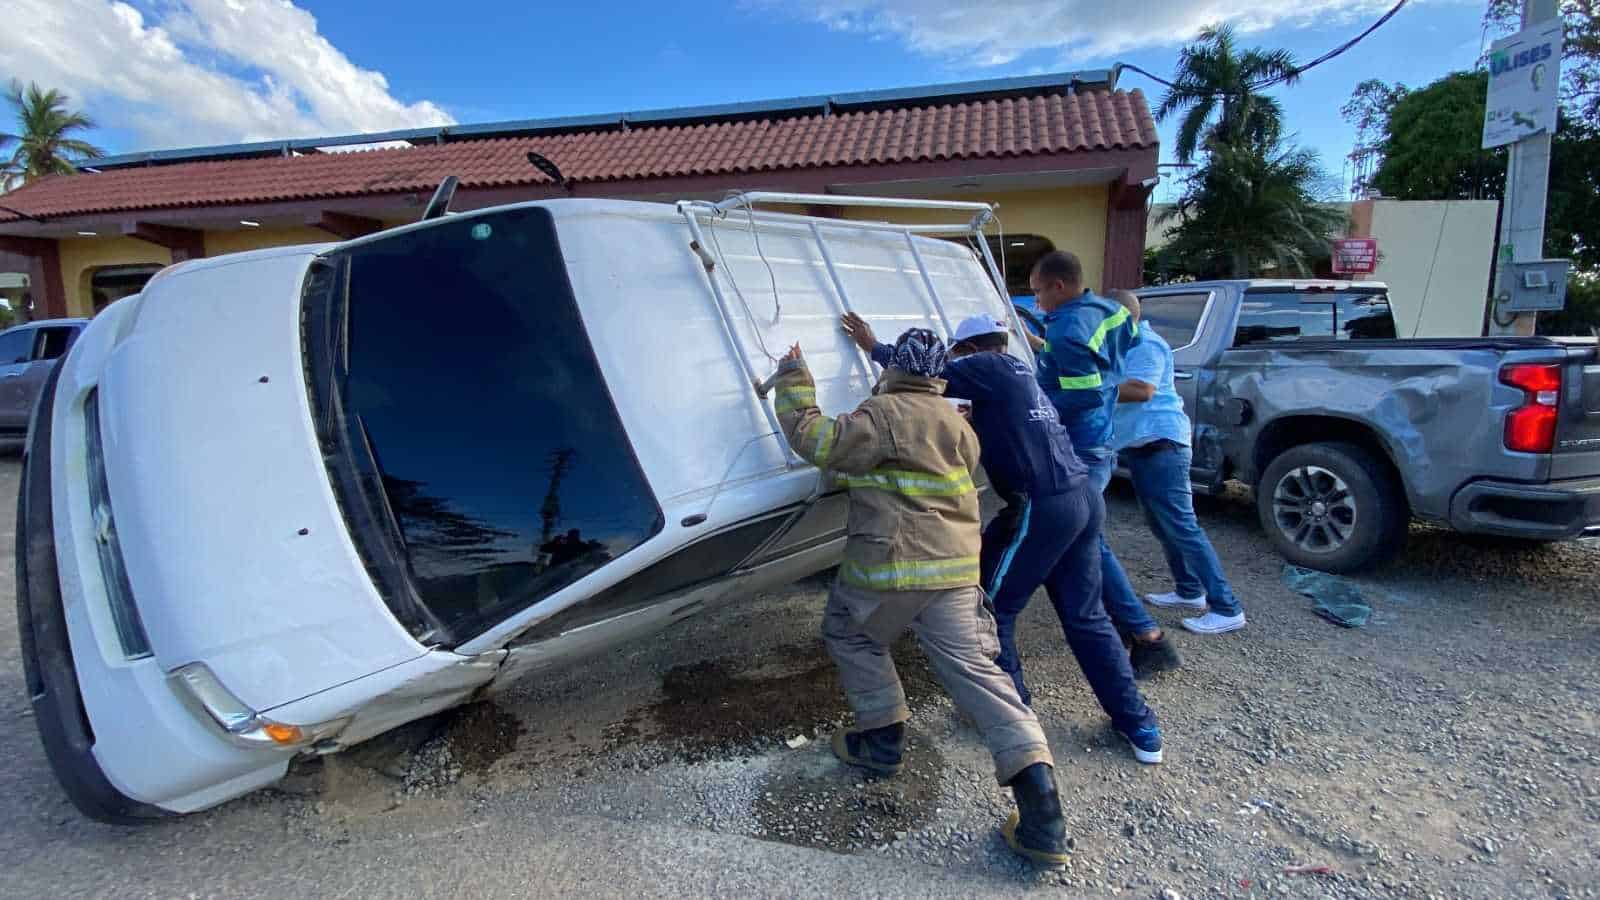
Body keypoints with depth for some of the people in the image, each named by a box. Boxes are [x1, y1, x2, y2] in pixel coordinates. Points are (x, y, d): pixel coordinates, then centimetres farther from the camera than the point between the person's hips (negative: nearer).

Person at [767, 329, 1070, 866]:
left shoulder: (880, 415, -7)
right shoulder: (956, 423, 15)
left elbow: (815, 441, -9)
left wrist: (793, 381, 3)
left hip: (888, 565, -5)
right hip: (955, 569, 6)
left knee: (849, 634, 23)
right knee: (974, 668, 3)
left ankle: (883, 739, 26)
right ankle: (1036, 788, -7)